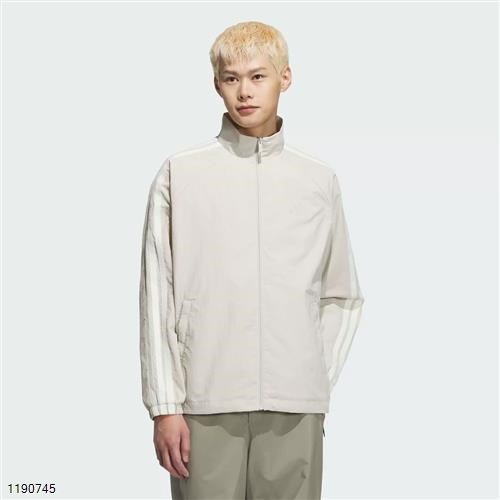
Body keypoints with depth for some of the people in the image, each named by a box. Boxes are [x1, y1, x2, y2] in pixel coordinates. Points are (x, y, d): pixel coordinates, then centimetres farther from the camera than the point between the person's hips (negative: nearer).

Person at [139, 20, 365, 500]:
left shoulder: (319, 180, 9)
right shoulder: (179, 174, 3)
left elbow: (342, 297, 15)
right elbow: (157, 297, 1)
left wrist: (320, 385, 7)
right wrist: (165, 406, -3)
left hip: (295, 406, 2)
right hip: (207, 404, -1)